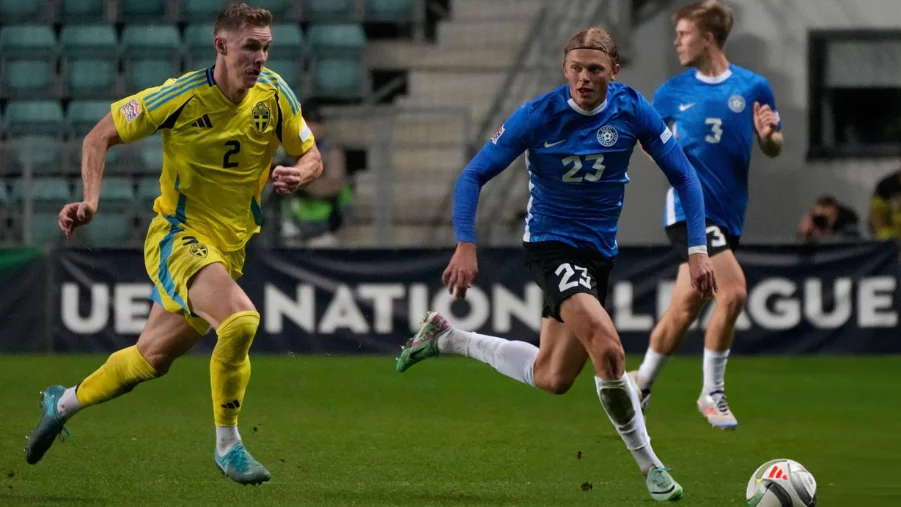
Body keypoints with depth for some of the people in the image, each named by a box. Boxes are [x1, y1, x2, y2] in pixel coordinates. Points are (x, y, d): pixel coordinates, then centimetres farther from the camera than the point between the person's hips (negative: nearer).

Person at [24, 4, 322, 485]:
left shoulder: (275, 95, -5)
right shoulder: (180, 96, -16)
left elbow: (311, 157, 7)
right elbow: (100, 137, -6)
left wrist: (299, 174, -17)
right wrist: (91, 200, -20)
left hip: (228, 247, 6)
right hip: (178, 235, -6)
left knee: (152, 357, 16)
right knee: (240, 319, -30)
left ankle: (63, 402, 42)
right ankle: (227, 445, -15)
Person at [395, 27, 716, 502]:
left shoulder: (633, 111, -9)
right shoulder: (538, 115, -16)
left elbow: (683, 176, -1)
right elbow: (473, 175, -10)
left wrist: (697, 249, -10)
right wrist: (466, 245, -22)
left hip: (599, 251, 5)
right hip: (549, 244, -5)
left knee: (551, 379, 13)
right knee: (607, 347, -28)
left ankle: (446, 338, 34)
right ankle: (649, 465, -12)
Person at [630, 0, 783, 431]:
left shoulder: (752, 88, 3)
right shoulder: (672, 92, 4)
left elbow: (773, 148, 9)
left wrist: (768, 135, -13)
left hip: (728, 214, 2)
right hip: (689, 206, -2)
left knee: (685, 307, 3)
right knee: (732, 292, -18)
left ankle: (642, 382, 23)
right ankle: (712, 393, -3)